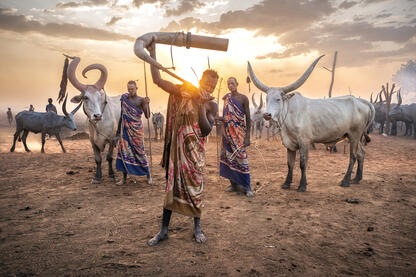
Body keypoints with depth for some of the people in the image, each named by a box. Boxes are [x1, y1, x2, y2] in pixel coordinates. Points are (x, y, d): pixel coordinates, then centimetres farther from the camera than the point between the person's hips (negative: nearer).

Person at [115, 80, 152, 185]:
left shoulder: (141, 100, -5)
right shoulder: (124, 97, 7)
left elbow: (147, 116, -16)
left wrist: (147, 103, -31)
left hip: (136, 129, -4)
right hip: (125, 128, 4)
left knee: (139, 151, -1)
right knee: (124, 151, 1)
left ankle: (148, 175, 13)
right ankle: (124, 178, 7)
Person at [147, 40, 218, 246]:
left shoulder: (211, 105, -1)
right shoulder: (183, 92, 0)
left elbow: (206, 130, -13)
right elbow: (157, 80, -3)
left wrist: (201, 105, -19)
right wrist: (152, 52, -4)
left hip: (195, 151, -1)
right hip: (176, 147, 1)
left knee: (195, 187, 5)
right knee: (171, 186, 7)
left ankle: (197, 228, 24)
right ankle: (163, 230, 19)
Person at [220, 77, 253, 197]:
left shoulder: (243, 98, -3)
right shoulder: (226, 97, 10)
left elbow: (248, 118, -5)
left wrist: (247, 137, -12)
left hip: (239, 133, -5)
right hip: (227, 132, 5)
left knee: (241, 158, -7)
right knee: (229, 158, 6)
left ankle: (247, 187, 2)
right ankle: (234, 184, 19)